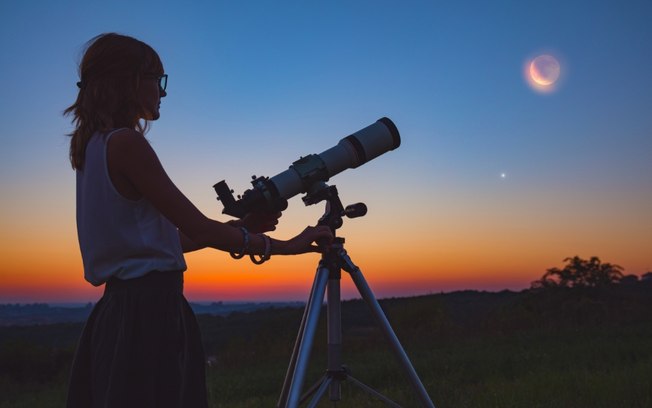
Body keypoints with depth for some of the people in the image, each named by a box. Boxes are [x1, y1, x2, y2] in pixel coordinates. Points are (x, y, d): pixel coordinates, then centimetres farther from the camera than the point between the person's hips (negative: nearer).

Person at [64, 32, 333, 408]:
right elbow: (197, 228, -15)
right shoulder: (125, 142, -13)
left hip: (120, 308, 9)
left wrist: (241, 226, 14)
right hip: (149, 310, -9)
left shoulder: (94, 144, 15)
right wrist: (284, 246, -7)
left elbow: (163, 237, 16)